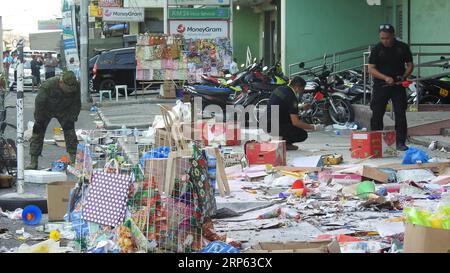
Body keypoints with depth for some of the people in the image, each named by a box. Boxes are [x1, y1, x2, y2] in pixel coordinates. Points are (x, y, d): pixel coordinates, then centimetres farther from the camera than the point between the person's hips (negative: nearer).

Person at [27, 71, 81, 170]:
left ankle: (74, 160, 4)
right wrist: (39, 120, -19)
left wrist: (73, 118, -9)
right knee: (38, 133, -7)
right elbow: (39, 103, -24)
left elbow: (76, 104, -6)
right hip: (46, 110, -2)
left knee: (70, 132, -6)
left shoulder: (76, 87, -23)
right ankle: (33, 162, -4)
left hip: (64, 111, 2)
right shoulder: (47, 86, -34)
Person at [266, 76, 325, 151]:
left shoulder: (280, 89, 11)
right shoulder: (291, 97, -16)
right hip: (275, 127, -9)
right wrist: (314, 127, -11)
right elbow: (295, 122, -19)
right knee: (303, 135, -4)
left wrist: (300, 107, 28)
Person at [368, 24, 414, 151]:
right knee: (377, 114, 1)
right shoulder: (377, 49, -2)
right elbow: (371, 68, -6)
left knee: (400, 114, -3)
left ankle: (401, 142, 2)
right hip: (380, 85, 0)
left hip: (398, 85, 0)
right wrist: (386, 78, -20)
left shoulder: (403, 48, 1)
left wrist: (404, 77, -12)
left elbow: (410, 65, 7)